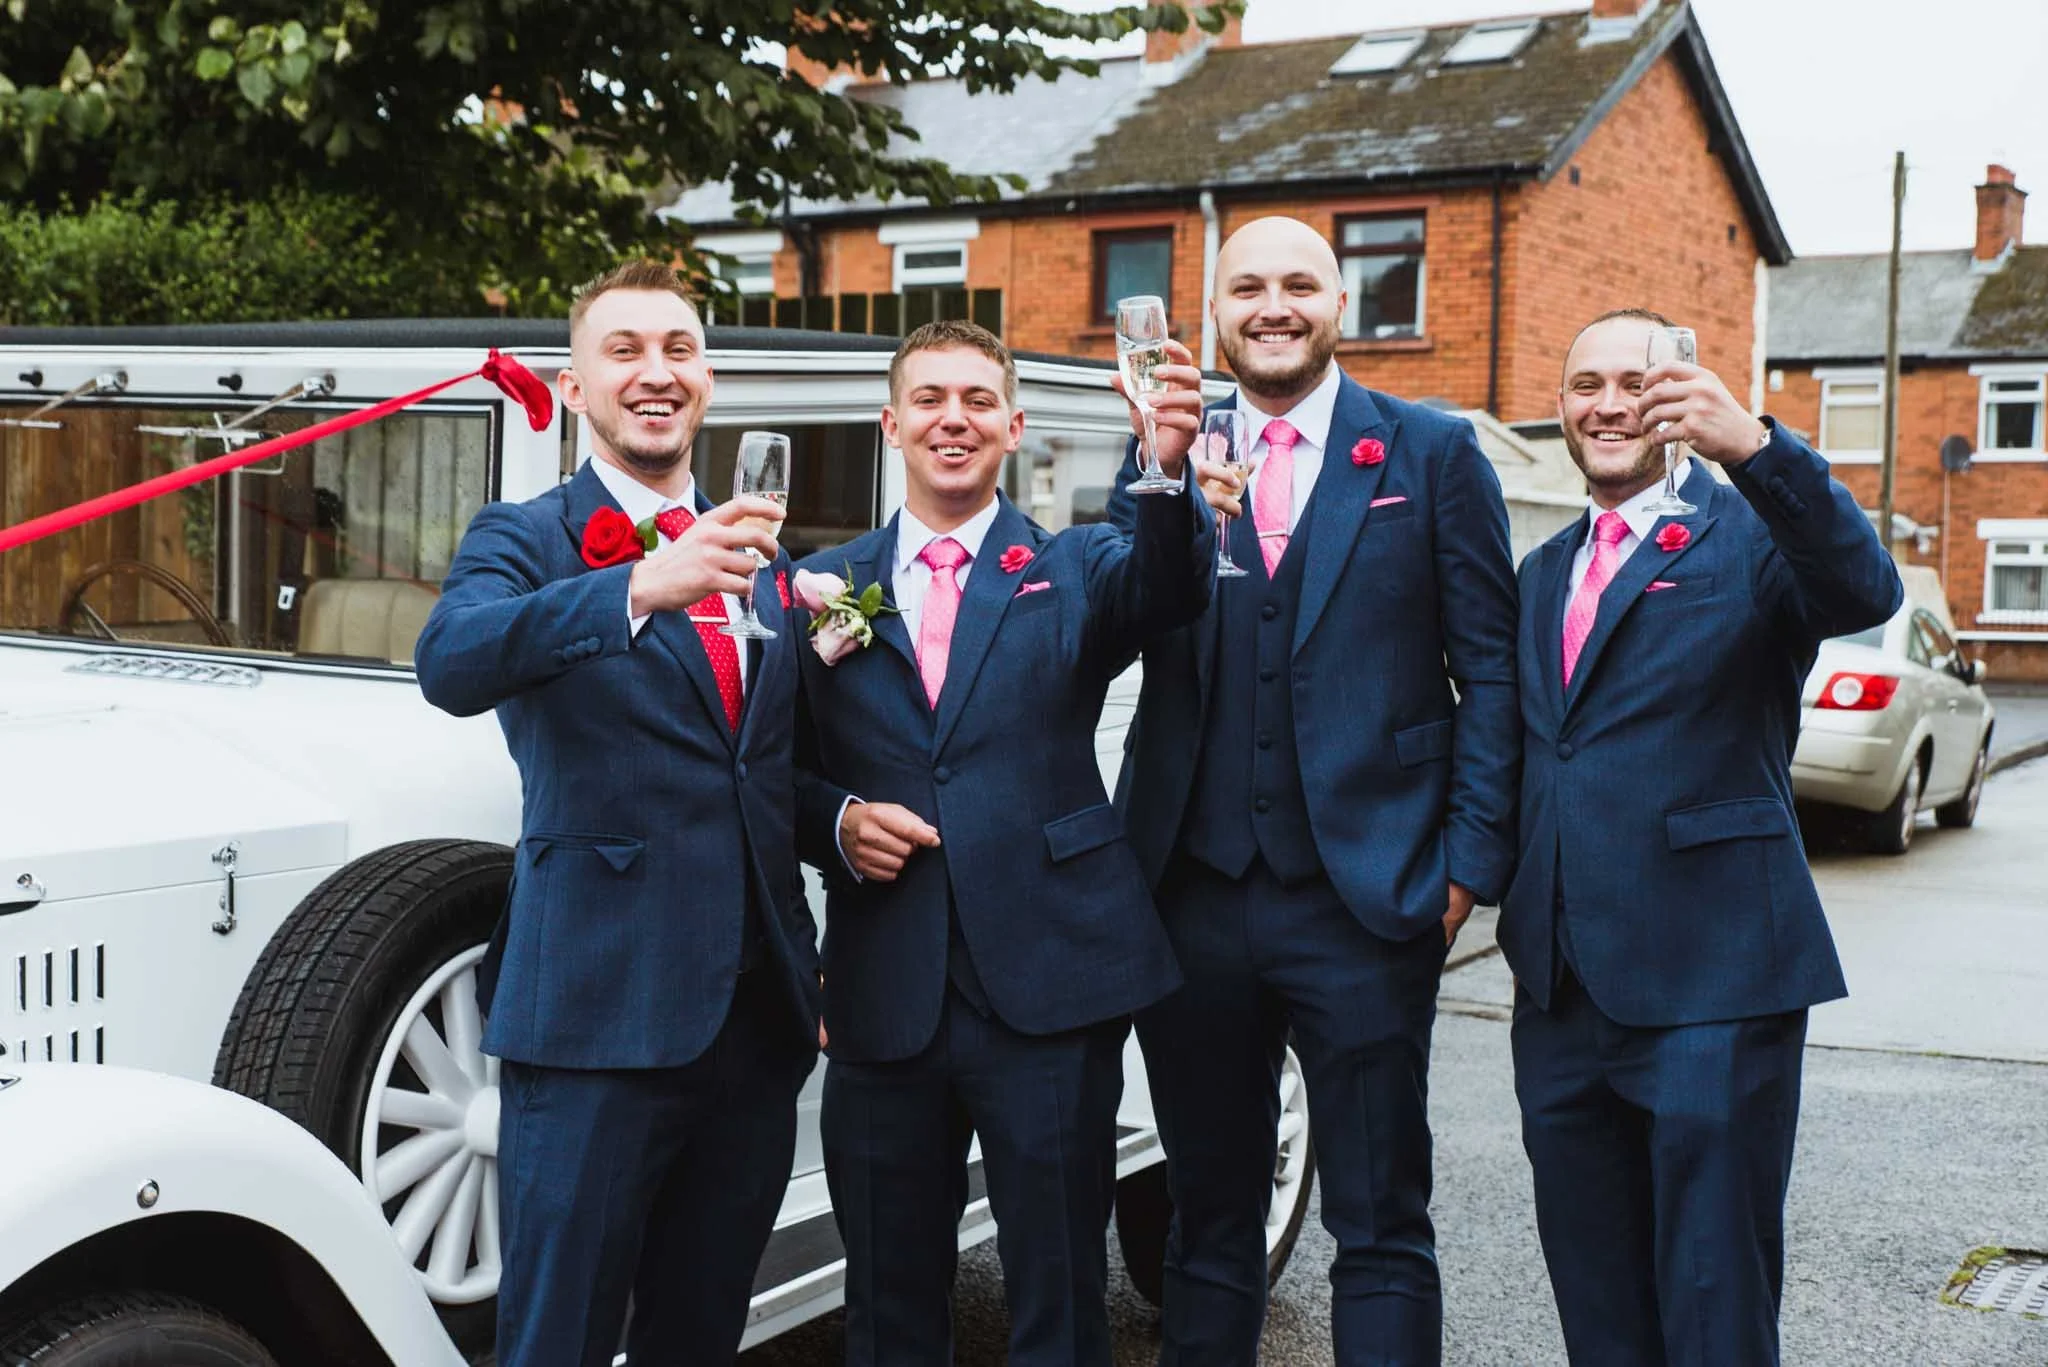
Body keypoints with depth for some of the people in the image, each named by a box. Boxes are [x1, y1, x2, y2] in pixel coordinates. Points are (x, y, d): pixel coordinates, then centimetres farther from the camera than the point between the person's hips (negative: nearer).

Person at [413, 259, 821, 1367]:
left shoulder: (755, 553, 15)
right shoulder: (523, 540, -1)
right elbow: (451, 663, -24)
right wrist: (640, 584, -37)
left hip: (758, 1017, 5)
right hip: (598, 1016, -5)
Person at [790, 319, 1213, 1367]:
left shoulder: (1075, 570, 7)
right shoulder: (826, 585, 11)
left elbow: (1167, 587, -15)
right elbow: (785, 767, 13)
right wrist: (839, 822, -8)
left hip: (1047, 984, -1)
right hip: (885, 992, 2)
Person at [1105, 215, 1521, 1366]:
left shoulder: (1433, 452, 3)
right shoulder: (1166, 450, 9)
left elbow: (1491, 669, 2)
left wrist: (1471, 862, -6)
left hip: (1363, 901, -2)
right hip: (1197, 894, 3)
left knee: (1382, 1230, 5)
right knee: (1210, 1219, 15)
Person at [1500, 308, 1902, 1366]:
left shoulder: (1751, 534, -2)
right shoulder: (1544, 575, 18)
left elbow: (1866, 593, -24)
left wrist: (1755, 446, -37)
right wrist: (1512, 908, 11)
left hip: (1708, 986, -6)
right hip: (1560, 992, 6)